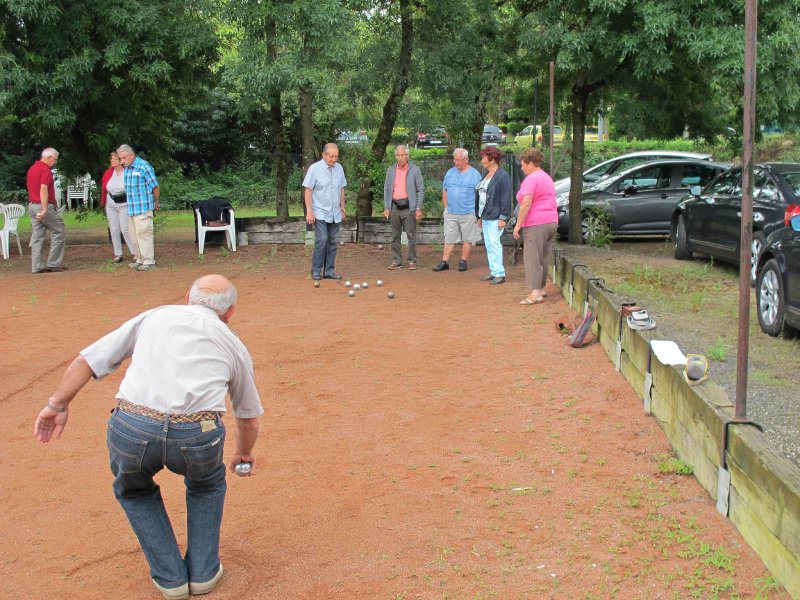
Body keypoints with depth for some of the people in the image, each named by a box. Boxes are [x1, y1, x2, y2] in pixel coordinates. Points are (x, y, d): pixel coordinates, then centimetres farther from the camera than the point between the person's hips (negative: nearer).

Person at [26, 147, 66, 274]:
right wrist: (45, 209, -29)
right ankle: (53, 263, 3)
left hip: (32, 205, 9)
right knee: (59, 232, 3)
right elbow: (43, 189, -25)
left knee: (37, 236, 8)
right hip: (44, 206, -9)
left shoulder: (32, 168, 15)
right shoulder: (45, 170, -14)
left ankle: (36, 266, 6)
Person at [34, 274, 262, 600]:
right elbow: (249, 419, 38)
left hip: (131, 428, 0)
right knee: (206, 485, 35)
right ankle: (202, 571, 32)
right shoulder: (232, 342, 25)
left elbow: (86, 360, 17)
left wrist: (57, 405, 27)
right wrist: (244, 453, 56)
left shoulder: (154, 316, 25)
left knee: (134, 491, 33)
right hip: (196, 435, 0)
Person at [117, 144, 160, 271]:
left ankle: (149, 261, -2)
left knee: (143, 234, -7)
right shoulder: (126, 169, 12)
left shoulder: (143, 166, -12)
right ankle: (139, 259, 22)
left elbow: (155, 187, -7)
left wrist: (156, 203, 4)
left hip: (143, 208, -8)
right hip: (131, 208, 8)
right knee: (134, 235, 13)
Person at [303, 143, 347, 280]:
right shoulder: (314, 169, -8)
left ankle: (329, 270, 13)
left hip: (335, 214, 5)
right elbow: (307, 191, -8)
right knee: (322, 240, -13)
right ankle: (316, 271, -4)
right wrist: (309, 211, -13)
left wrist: (342, 209, 14)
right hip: (320, 213, -5)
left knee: (333, 242, 5)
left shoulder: (339, 168, 8)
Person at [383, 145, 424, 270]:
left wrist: (418, 208, -7)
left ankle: (412, 261, 3)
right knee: (395, 236, 6)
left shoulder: (415, 170, 0)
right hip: (394, 206, 4)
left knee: (411, 235, -3)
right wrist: (386, 207, 5)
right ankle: (396, 261, 12)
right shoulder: (390, 170, 11)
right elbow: (386, 190, 13)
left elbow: (421, 190, 0)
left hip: (409, 207, -3)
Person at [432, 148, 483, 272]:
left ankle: (464, 261, 12)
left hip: (468, 213, -3)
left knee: (467, 239, 4)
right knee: (449, 238, 4)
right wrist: (446, 207, 7)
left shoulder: (474, 174, -1)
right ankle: (445, 261, 6)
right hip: (451, 213, 3)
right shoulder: (450, 173, 9)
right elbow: (444, 191, 15)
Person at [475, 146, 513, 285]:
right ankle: (493, 272, 19)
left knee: (494, 244, -10)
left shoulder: (503, 176, -12)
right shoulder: (487, 175, 16)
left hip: (495, 217, -9)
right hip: (485, 217, 9)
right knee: (488, 245, 12)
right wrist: (479, 216, 20)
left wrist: (503, 218, -19)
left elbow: (506, 199, -16)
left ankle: (500, 274, -5)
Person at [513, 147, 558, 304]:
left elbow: (526, 203, -20)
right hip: (551, 221, 10)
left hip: (536, 224, -9)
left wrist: (518, 224, -17)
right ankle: (541, 288, 19)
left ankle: (535, 293, -12)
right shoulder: (547, 177, 19)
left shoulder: (531, 179, -12)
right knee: (544, 258, 14)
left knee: (532, 258, -8)